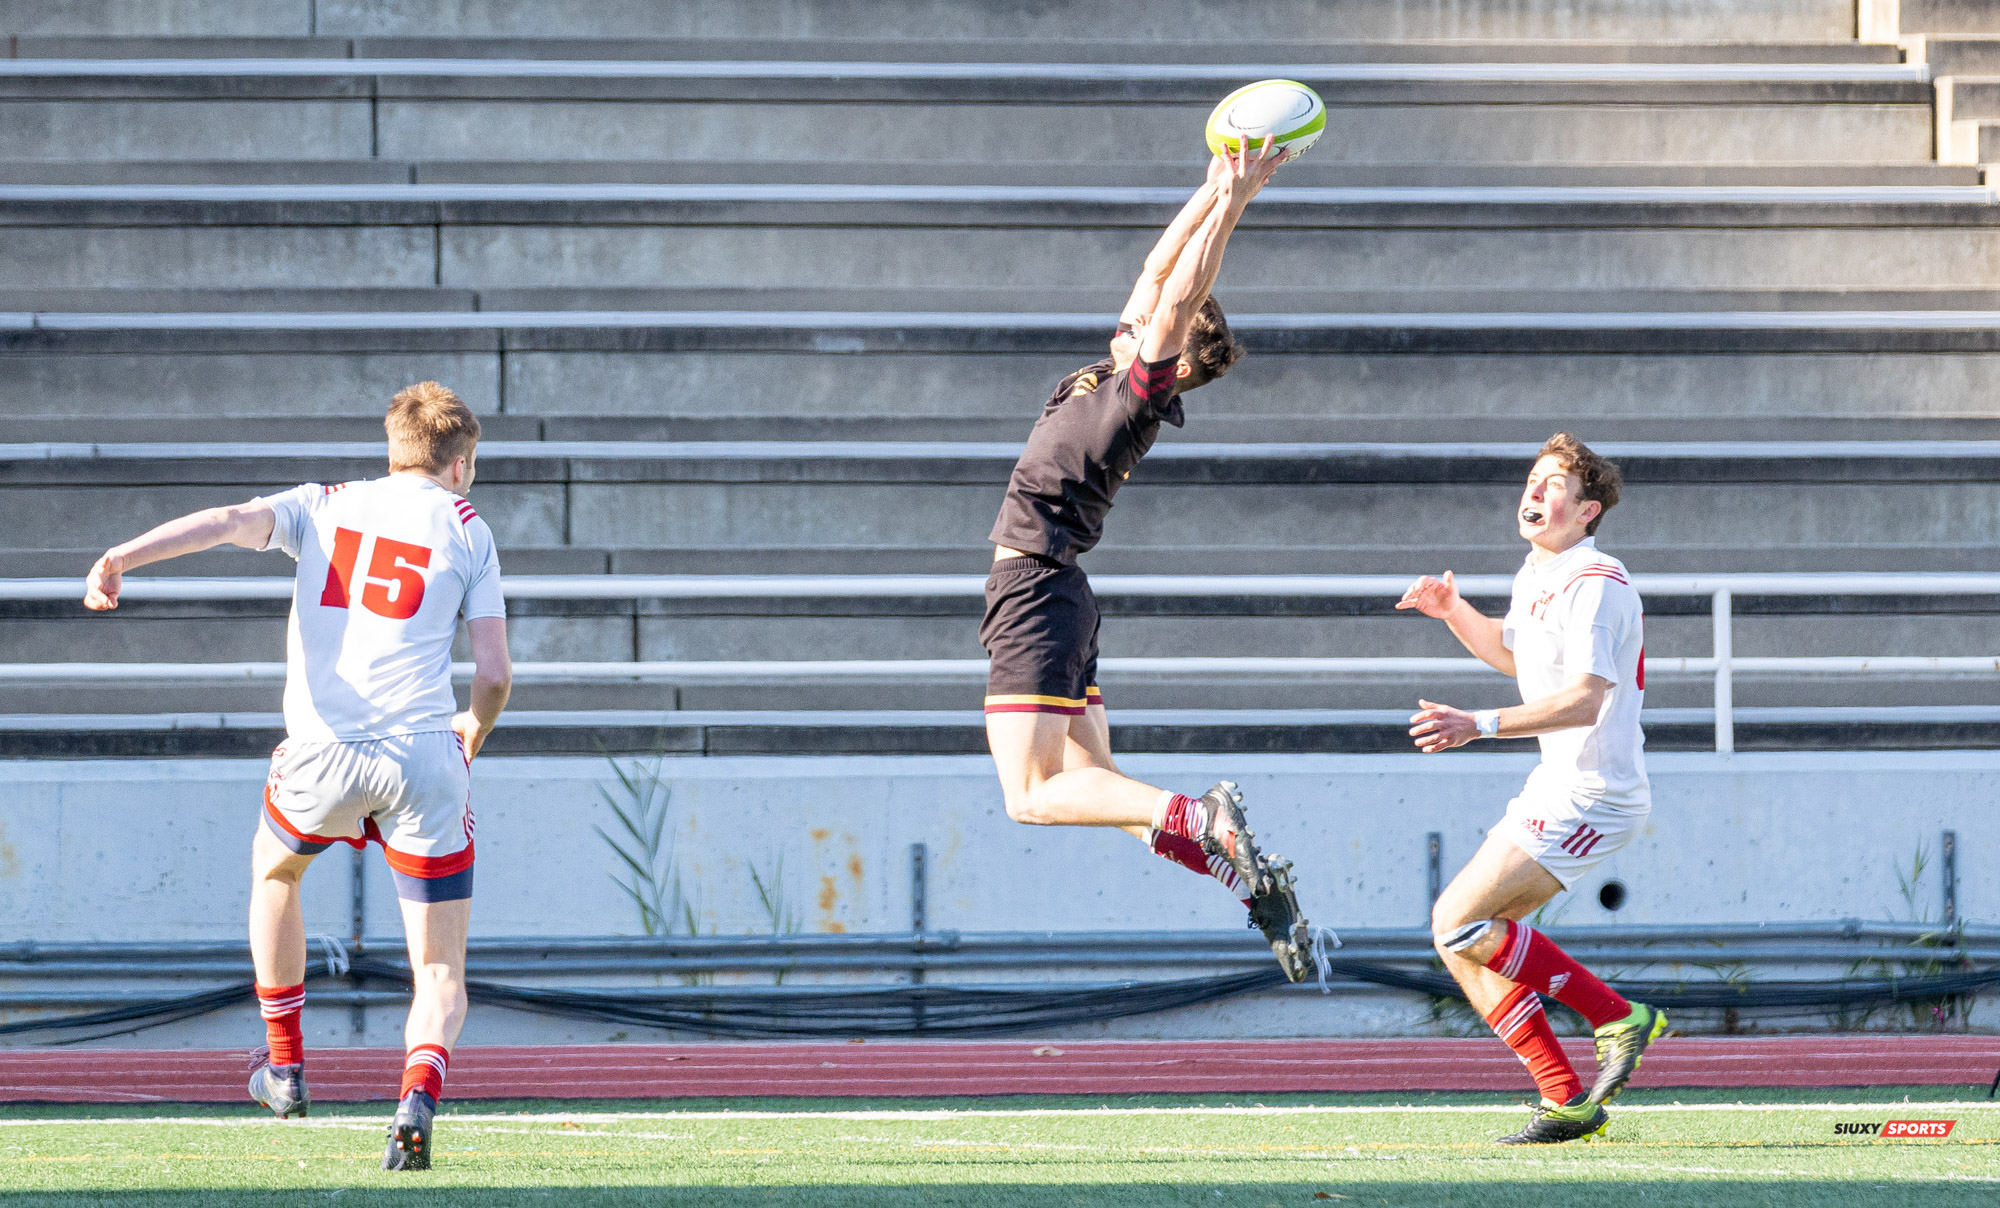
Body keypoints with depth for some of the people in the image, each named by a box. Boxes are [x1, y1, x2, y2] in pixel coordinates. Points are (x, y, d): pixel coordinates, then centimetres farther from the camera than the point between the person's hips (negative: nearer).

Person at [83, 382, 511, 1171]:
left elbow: (230, 522, -6)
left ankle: (285, 1066, 37)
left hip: (321, 752, 1)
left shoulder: (324, 506, 15)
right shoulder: (465, 529, 12)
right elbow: (494, 674, 7)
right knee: (440, 971, 6)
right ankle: (419, 1092, -23)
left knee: (273, 872, 34)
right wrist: (475, 731, 29)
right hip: (424, 758, -1)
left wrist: (121, 559, -19)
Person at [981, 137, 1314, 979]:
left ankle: (1202, 820, -21)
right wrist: (1216, 190, 11)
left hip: (1035, 595, -10)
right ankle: (1249, 877, 2)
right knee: (1089, 782, 10)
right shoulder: (1115, 378, 8)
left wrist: (1230, 203, -20)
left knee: (1033, 797, -13)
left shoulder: (1137, 396, -14)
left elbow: (1178, 295, -22)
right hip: (1044, 590, 10)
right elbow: (1159, 270, 14)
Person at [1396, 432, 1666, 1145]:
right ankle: (1567, 1101, 4)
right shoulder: (1536, 576, 14)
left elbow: (1584, 700, -28)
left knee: (1458, 921, -16)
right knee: (1466, 936, 4)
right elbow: (1513, 652, 34)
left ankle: (1619, 1018, -9)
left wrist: (1478, 725, -35)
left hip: (1590, 797, -10)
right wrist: (1452, 611, 16)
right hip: (1558, 789, 10)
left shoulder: (1594, 584, -17)